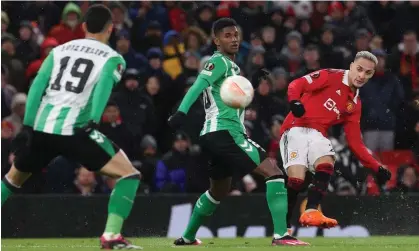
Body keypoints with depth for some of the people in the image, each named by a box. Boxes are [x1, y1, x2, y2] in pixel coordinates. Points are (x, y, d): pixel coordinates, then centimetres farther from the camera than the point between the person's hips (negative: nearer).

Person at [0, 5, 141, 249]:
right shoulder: (113, 58, 7)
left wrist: (28, 126, 9)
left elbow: (37, 87, 10)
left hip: (41, 128, 5)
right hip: (75, 130, -5)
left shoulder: (60, 50, 19)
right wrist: (94, 121, -22)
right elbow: (104, 85, -13)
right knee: (129, 174, 2)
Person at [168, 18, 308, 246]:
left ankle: (187, 237, 36)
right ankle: (280, 234, -24)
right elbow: (198, 86, -21)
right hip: (225, 131, -11)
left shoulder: (231, 65, 22)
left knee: (218, 192, 27)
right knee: (273, 172, -16)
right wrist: (181, 112, -36)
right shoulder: (219, 61, -6)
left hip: (217, 135, 11)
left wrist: (252, 83, 17)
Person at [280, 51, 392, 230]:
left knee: (327, 165, -27)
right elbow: (297, 85, -7)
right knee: (297, 179, -21)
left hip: (317, 135, 5)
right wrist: (294, 101, -30)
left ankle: (310, 212, -34)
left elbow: (355, 143, 16)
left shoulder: (355, 105, 18)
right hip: (296, 129, -5)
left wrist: (377, 168, 7)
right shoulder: (331, 76, 0)